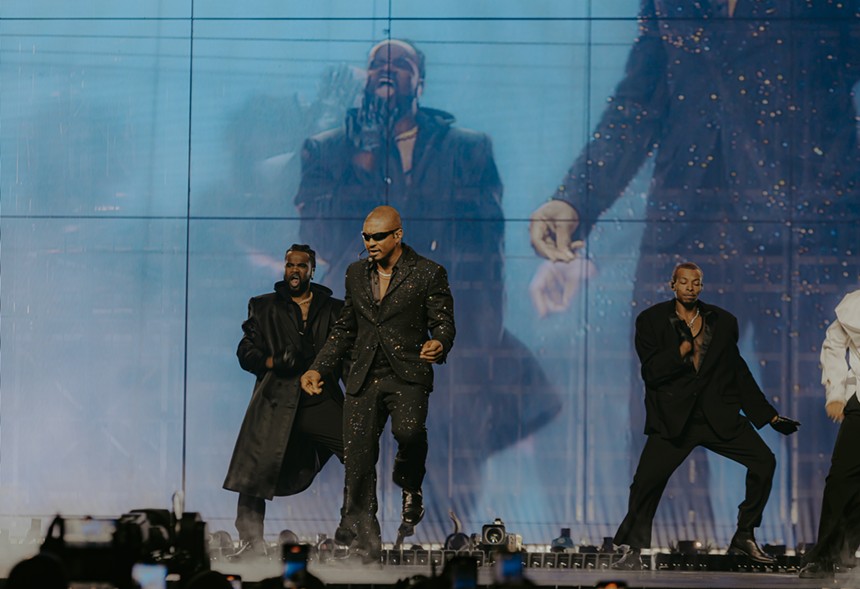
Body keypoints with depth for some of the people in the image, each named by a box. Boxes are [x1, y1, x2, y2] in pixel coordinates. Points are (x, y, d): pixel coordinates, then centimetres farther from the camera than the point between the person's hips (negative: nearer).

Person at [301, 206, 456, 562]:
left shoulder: (428, 274, 0)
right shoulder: (356, 273, 14)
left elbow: (444, 322, 0)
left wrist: (439, 344, -23)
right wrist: (319, 369, 14)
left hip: (407, 374, -4)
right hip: (364, 377, 4)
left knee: (408, 429, -31)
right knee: (357, 457, -2)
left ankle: (411, 488, 0)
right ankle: (362, 539, 6)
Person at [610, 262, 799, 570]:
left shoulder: (722, 321, 8)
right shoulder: (651, 321, 1)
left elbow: (738, 374, 13)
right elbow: (650, 372, -8)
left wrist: (771, 416, 11)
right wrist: (684, 348, -16)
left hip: (719, 414, 3)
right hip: (674, 417, -3)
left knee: (763, 461, -10)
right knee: (646, 481, -17)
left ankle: (744, 538, 5)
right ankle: (634, 550, 3)